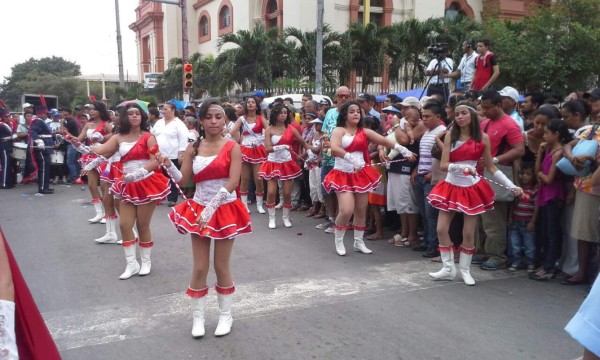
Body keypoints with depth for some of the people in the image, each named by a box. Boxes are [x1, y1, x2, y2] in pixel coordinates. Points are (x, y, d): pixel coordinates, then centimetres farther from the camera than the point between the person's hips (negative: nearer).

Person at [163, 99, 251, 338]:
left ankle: (226, 315, 24)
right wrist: (168, 166, -19)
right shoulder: (193, 148, 4)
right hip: (198, 210, 3)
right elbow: (183, 180, 0)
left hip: (225, 211, -3)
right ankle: (198, 318, 22)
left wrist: (211, 209, -22)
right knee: (200, 267, 7)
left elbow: (232, 183, -15)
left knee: (222, 266, 6)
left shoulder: (232, 147, -7)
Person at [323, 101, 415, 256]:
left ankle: (359, 242, 26)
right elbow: (334, 148, -22)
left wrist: (402, 150, -9)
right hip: (343, 175, -4)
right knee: (346, 210, -14)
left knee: (361, 210, 9)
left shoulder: (364, 132, 7)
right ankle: (339, 241, 10)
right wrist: (352, 158, -35)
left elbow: (384, 141, 0)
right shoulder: (339, 130, -5)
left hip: (360, 174, 4)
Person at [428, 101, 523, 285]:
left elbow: (491, 168, 1)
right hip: (451, 186, 1)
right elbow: (443, 165, -10)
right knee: (442, 229, 0)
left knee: (469, 232, 2)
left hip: (472, 188, -1)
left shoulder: (483, 138, -3)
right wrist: (461, 167, -29)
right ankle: (448, 268, 14)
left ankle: (465, 269, 19)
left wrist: (511, 185, -6)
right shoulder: (450, 136, -3)